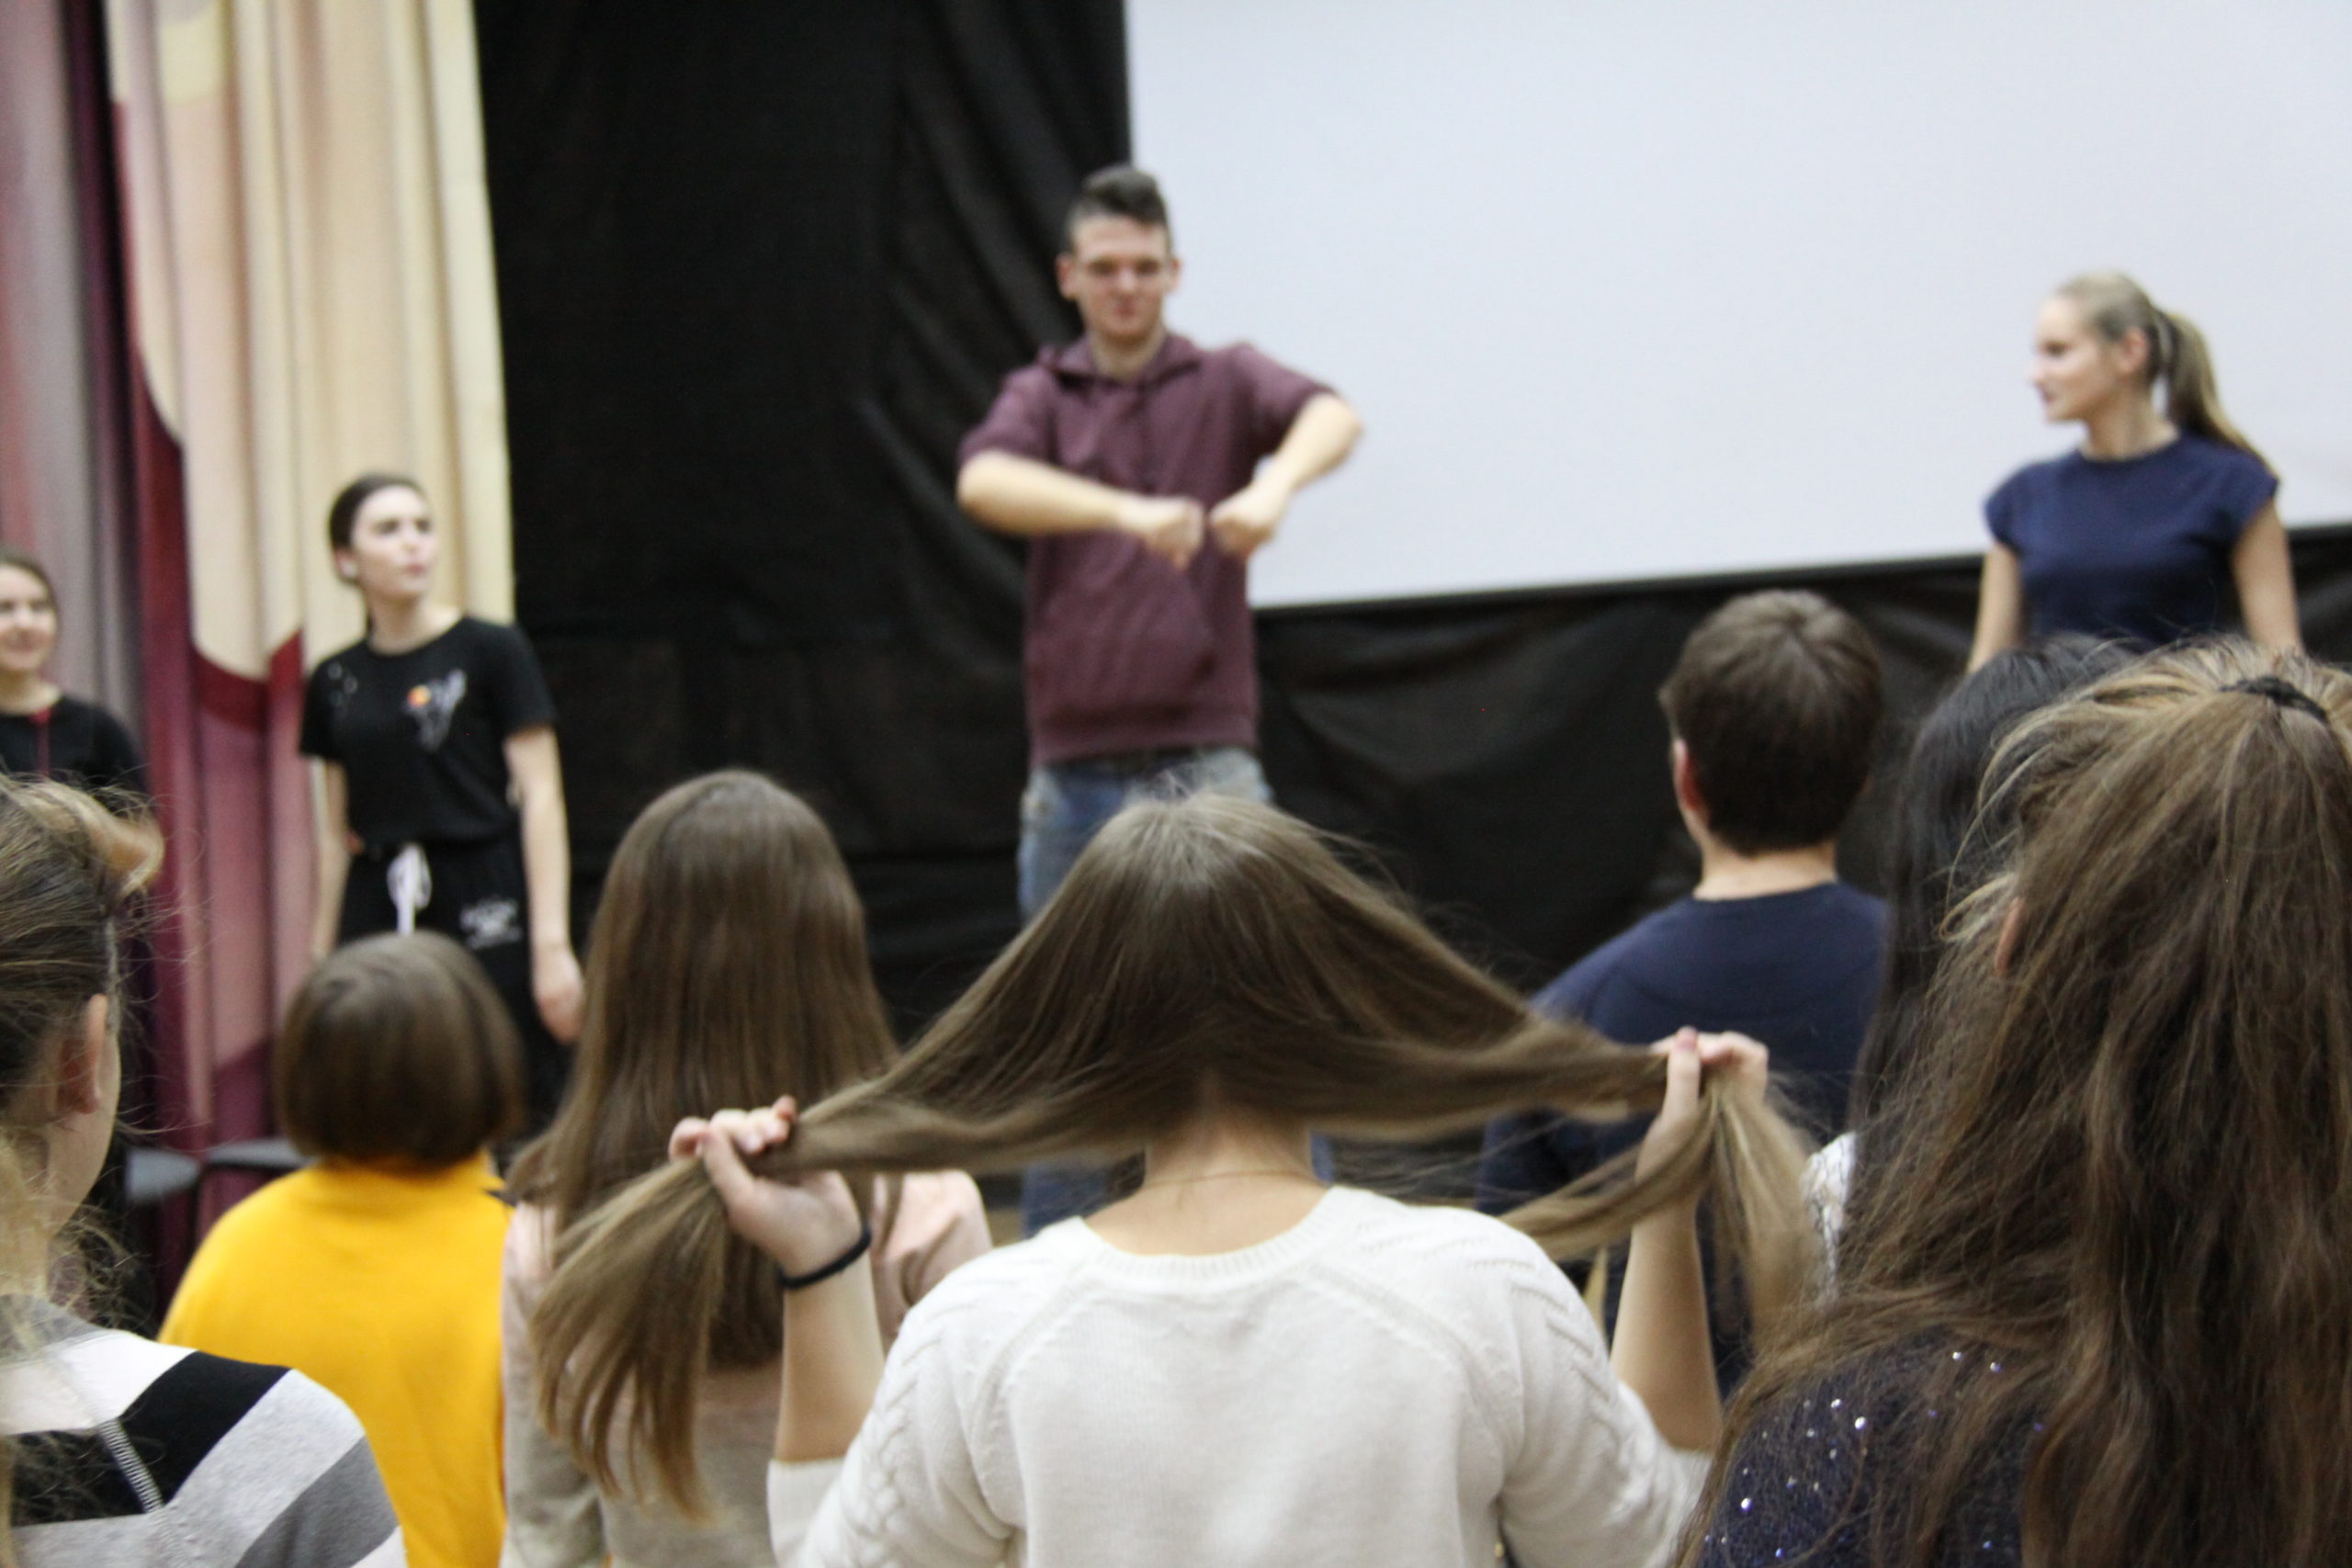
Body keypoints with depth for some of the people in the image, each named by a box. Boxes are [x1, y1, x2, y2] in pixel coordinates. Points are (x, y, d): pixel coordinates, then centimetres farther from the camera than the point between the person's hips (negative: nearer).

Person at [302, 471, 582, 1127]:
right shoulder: (336, 681, 11)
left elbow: (542, 801, -5)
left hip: (483, 907, -4)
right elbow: (336, 833, 16)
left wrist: (552, 943, -13)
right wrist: (319, 962, 13)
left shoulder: (490, 651, -1)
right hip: (377, 913, 4)